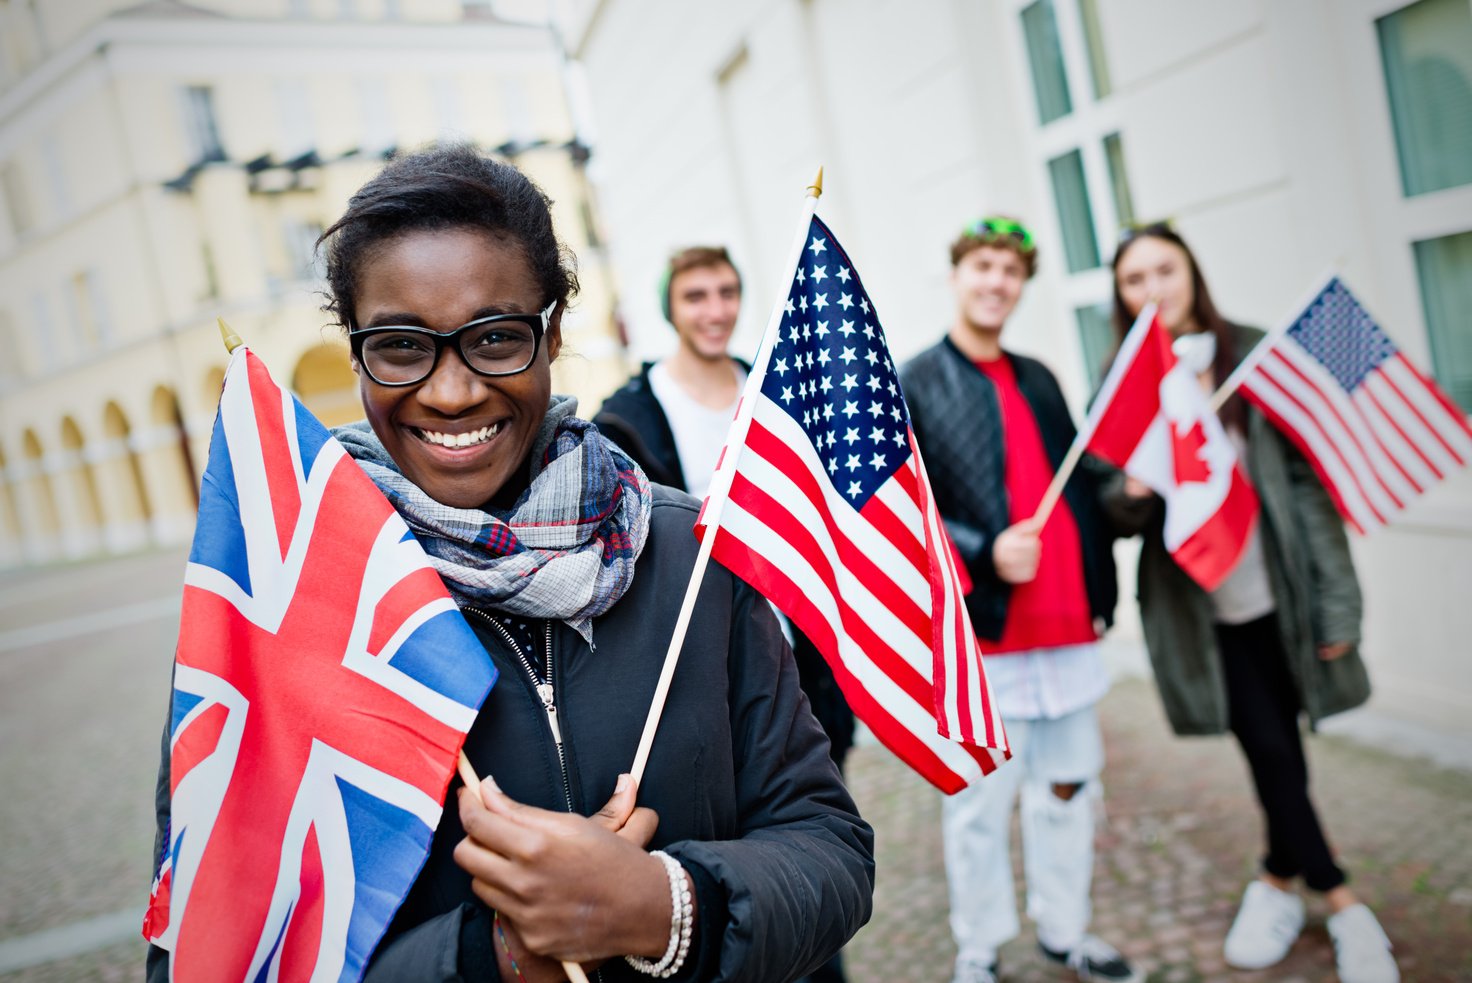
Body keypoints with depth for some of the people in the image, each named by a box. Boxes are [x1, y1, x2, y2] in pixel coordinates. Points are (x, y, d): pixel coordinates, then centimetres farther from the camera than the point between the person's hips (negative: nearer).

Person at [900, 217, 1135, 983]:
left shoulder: (1038, 379, 16)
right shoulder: (910, 388, -4)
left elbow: (1076, 485, 19)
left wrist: (1098, 590, 10)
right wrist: (984, 555, -21)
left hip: (1067, 626, 6)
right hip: (980, 635, -6)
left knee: (1068, 788, 16)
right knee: (979, 806, 5)